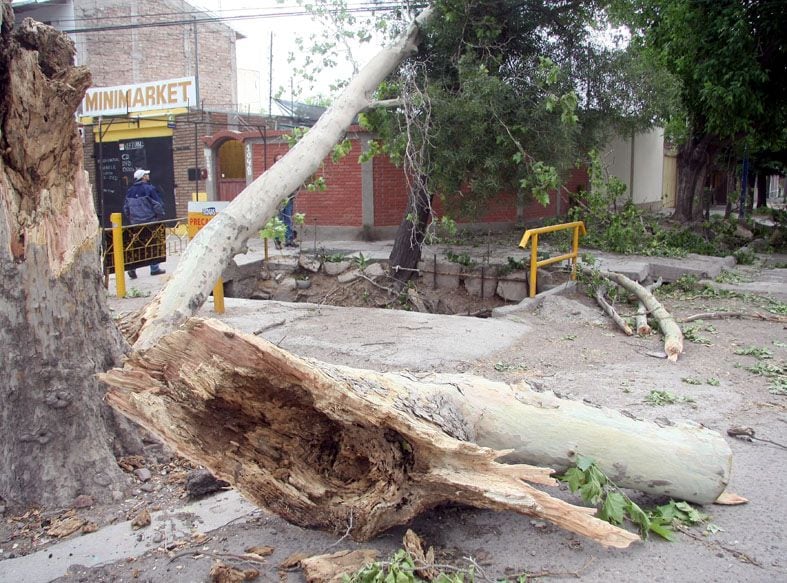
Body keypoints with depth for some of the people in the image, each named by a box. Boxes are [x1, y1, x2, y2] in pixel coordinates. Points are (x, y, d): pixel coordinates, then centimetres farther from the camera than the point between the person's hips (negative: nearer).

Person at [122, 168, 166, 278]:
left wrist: (130, 220, 22)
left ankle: (132, 267, -4)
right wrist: (160, 216, 2)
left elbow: (126, 207, 12)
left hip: (135, 223, 5)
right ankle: (154, 268, 10)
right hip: (149, 221, -5)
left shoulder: (130, 191, 8)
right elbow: (158, 204, -13)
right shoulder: (149, 188, -11)